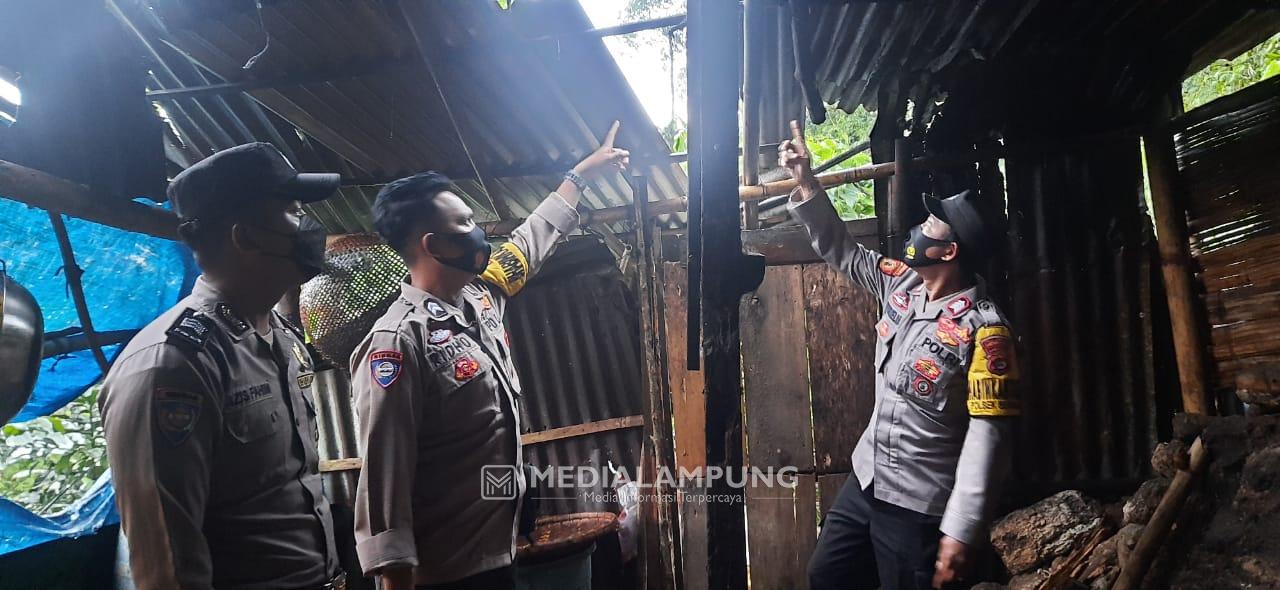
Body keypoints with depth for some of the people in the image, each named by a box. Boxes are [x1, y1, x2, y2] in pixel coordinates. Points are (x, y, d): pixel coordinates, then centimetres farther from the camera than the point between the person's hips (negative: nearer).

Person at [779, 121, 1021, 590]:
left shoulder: (983, 330, -22)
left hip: (919, 504, -8)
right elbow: (841, 252, 13)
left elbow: (987, 435, -23)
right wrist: (806, 184, 4)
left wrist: (961, 531, -25)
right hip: (865, 481, 8)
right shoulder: (902, 284, 0)